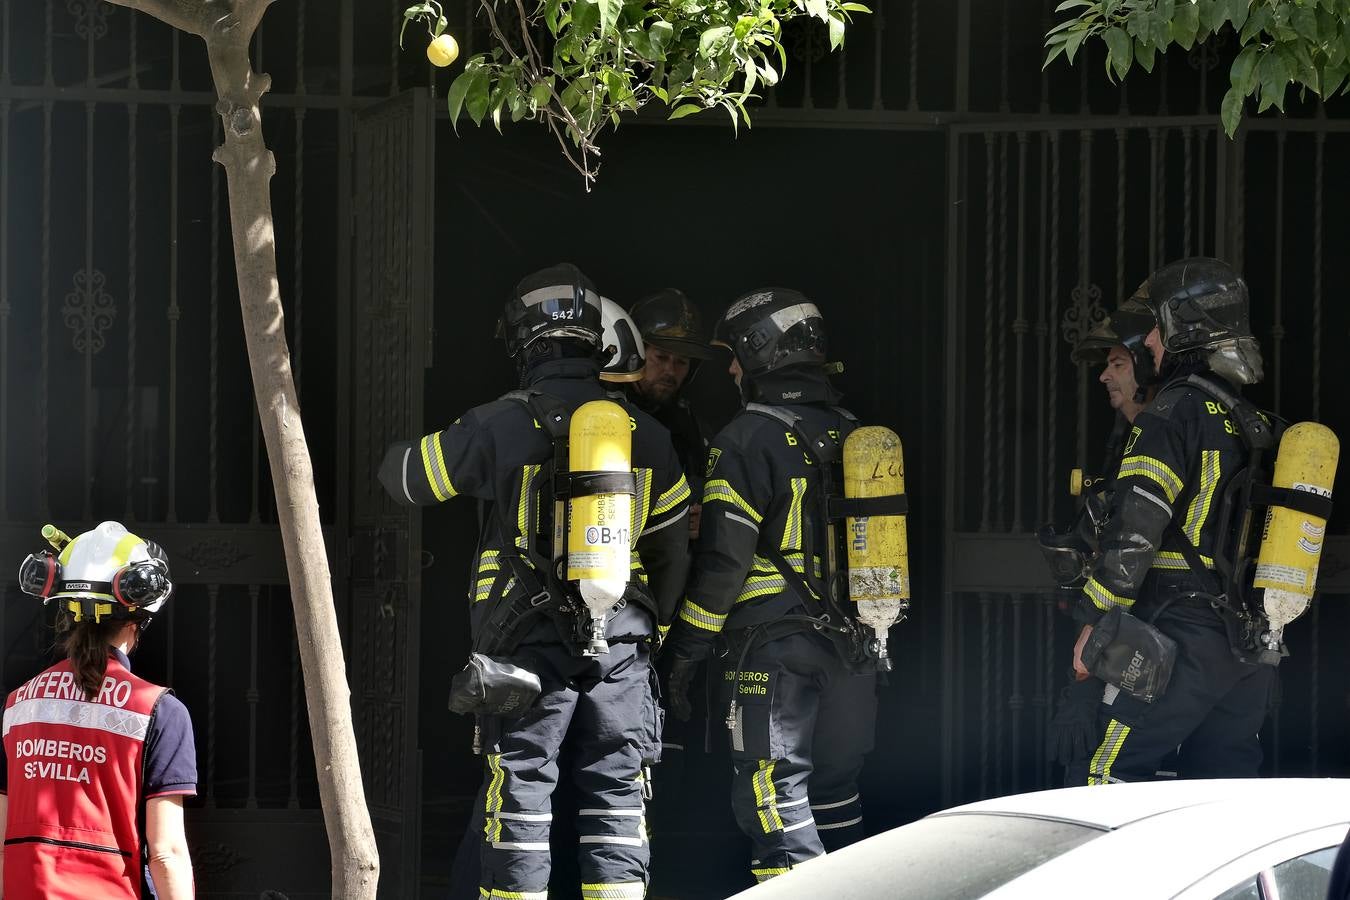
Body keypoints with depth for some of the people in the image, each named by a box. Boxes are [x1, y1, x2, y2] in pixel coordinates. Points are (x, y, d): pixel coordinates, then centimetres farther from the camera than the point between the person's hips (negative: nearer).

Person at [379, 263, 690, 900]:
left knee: (519, 796, 3)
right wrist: (650, 627, 27)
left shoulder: (499, 426, -7)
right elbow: (674, 550, 13)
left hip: (528, 648, -3)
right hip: (620, 643, 3)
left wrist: (399, 450, 30)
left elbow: (402, 477, 6)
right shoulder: (645, 435, 6)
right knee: (616, 795, 7)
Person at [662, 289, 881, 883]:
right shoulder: (853, 437, 12)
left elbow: (724, 556, -14)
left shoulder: (750, 438, -10)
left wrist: (685, 653, -7)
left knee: (773, 799, -6)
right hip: (852, 649, 7)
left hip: (774, 645, -7)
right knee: (834, 792, 16)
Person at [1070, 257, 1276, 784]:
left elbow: (1135, 529, -18)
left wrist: (1095, 621, -12)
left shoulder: (1173, 414, -11)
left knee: (1115, 775, -5)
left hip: (1180, 639, -8)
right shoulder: (1258, 426, 14)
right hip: (1252, 652, 8)